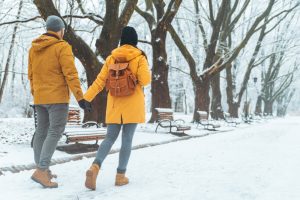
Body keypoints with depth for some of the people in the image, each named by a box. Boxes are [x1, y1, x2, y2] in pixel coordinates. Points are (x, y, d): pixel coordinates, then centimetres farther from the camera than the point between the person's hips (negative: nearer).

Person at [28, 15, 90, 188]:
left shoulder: (34, 48, 11)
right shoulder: (62, 47, -10)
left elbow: (31, 75, 15)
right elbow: (71, 74, -17)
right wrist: (80, 97, -19)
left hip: (40, 97, 7)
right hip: (57, 97, -7)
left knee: (42, 131, 13)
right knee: (55, 132, -8)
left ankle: (42, 169, 19)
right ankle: (41, 171, -16)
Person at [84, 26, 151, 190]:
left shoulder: (111, 57, 6)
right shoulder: (139, 57, -4)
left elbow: (100, 80, 2)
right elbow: (145, 80, -14)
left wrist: (86, 98, 4)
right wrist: (146, 73, 9)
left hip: (115, 104, 3)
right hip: (133, 104, -3)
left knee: (110, 137, 7)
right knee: (127, 139, 4)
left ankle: (95, 167, -14)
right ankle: (120, 175, 6)